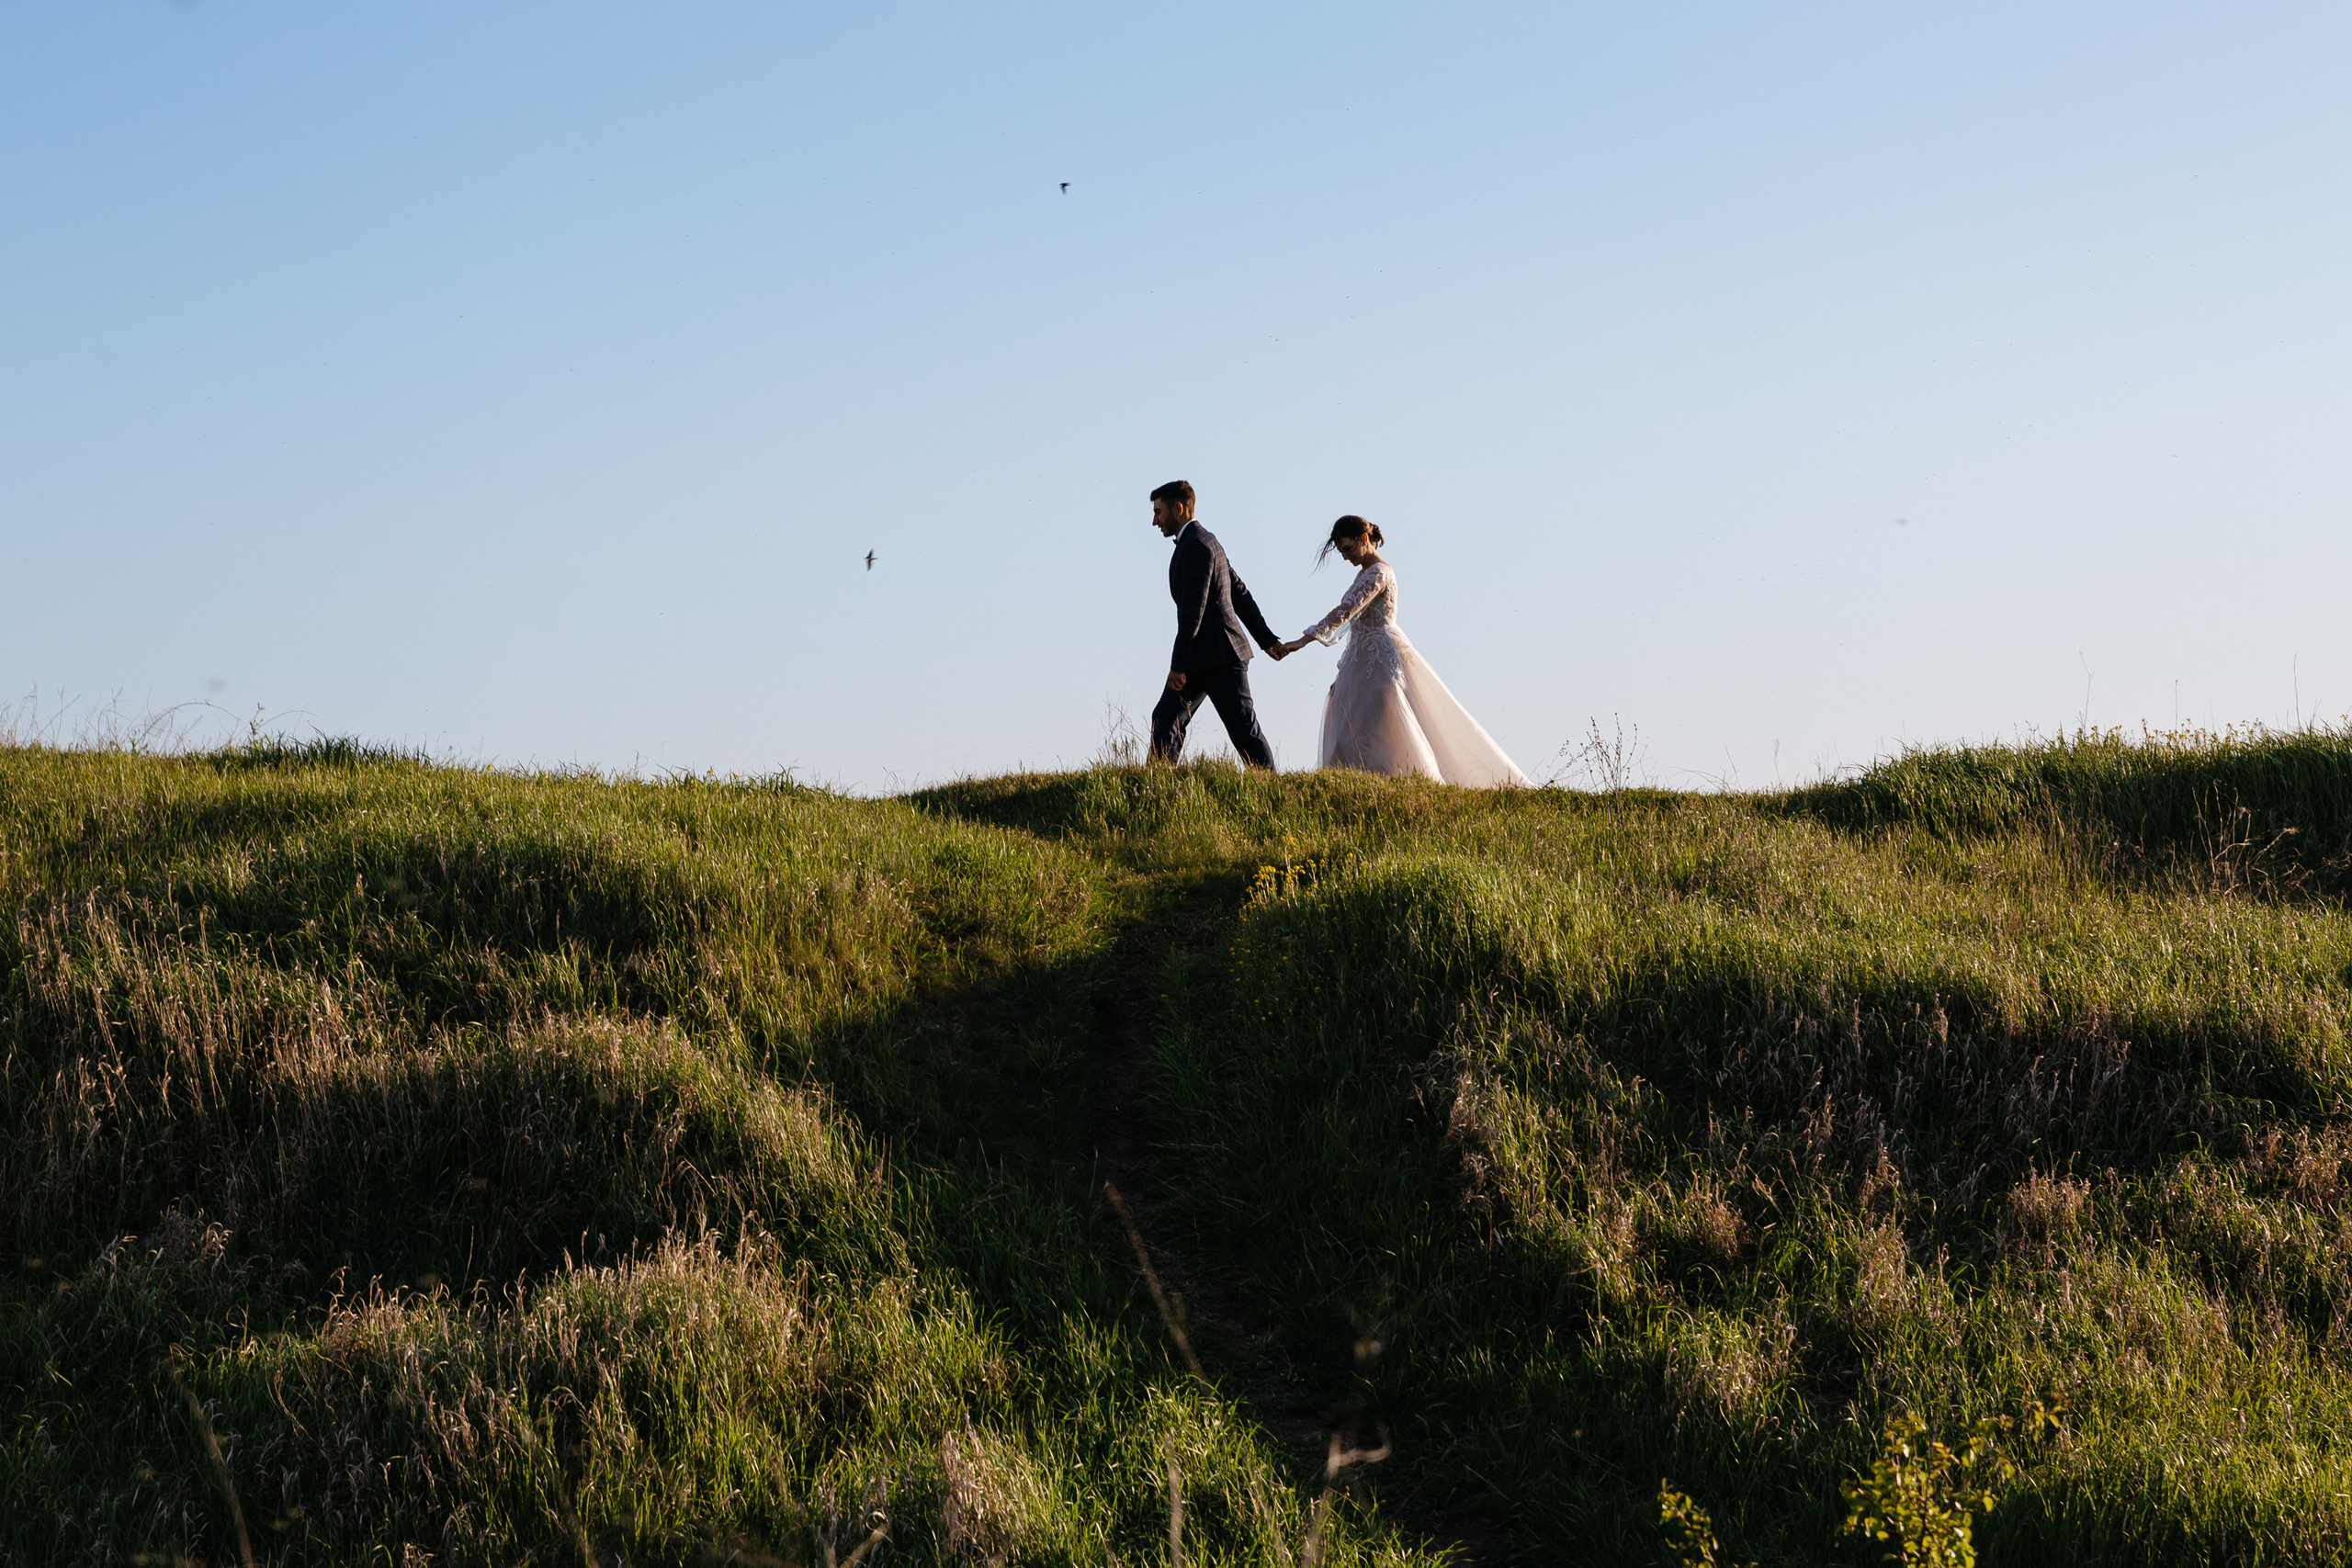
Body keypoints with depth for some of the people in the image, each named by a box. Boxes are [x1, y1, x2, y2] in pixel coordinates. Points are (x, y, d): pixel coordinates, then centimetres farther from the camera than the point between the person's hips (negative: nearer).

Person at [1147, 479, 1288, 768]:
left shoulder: (1197, 544, -15)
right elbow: (1241, 595, 21)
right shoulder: (1206, 542, 18)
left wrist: (1178, 665, -22)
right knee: (1165, 719, 3)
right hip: (1200, 661, 10)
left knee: (1244, 730, -5)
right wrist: (1268, 640, 21)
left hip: (1221, 657, -10)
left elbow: (1193, 608, -21)